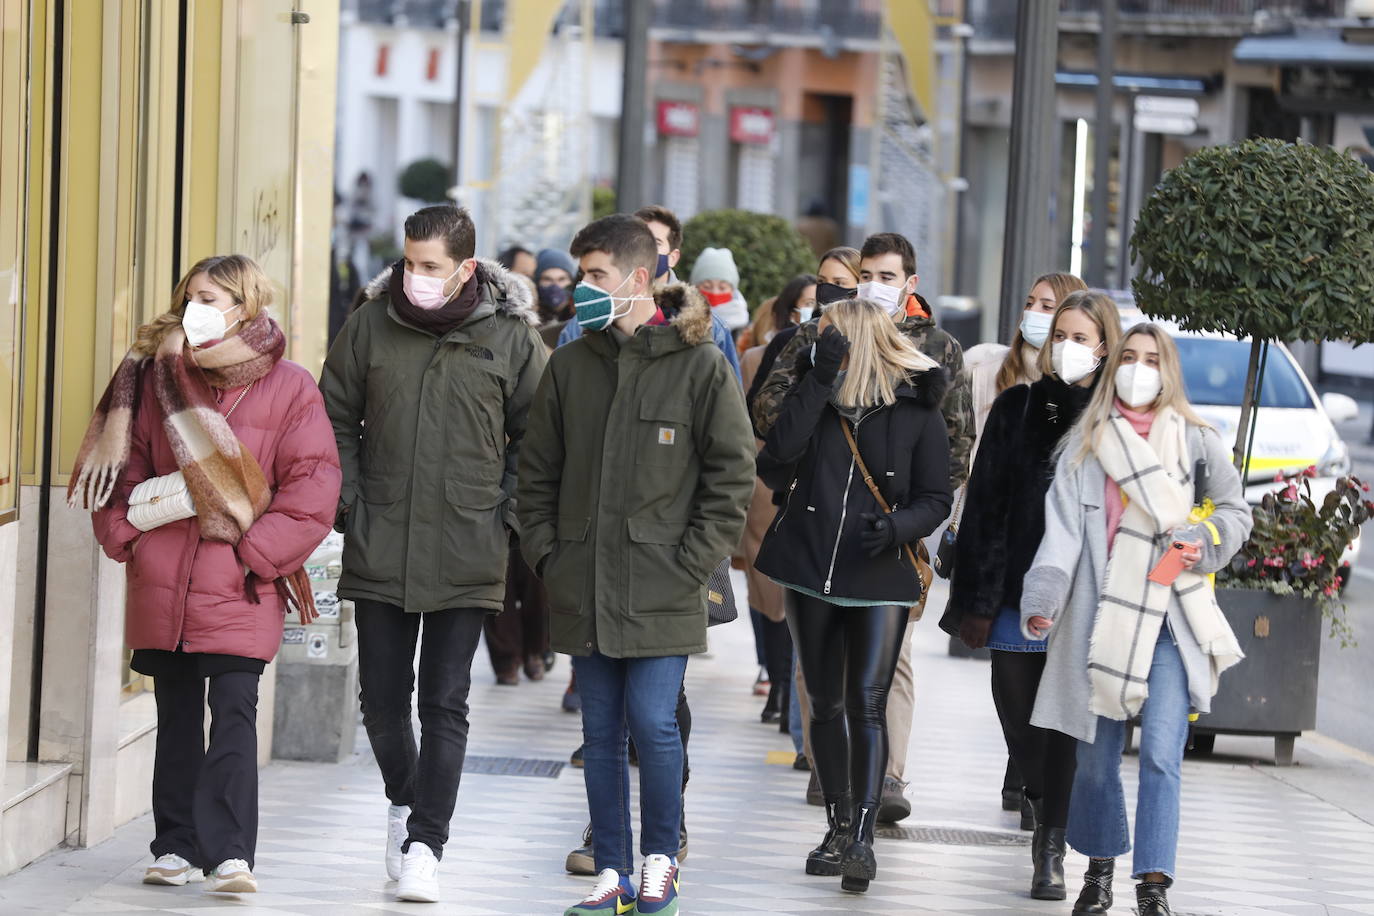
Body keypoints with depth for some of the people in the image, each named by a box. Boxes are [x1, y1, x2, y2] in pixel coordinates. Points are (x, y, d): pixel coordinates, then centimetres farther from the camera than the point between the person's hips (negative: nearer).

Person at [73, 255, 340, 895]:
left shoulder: (288, 388, -1)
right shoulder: (161, 379, 10)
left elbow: (312, 487, -4)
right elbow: (125, 463, 16)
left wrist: (256, 552, -11)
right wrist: (126, 535, 2)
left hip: (239, 591, -4)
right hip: (162, 585, 4)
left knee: (234, 715, -10)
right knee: (177, 717, 10)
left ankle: (229, 854, -13)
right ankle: (177, 848, 16)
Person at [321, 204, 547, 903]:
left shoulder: (511, 336, -3)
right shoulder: (372, 323, 2)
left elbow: (536, 437, 6)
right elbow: (336, 417, 12)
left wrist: (508, 514, -1)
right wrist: (348, 502, 3)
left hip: (467, 556, -2)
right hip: (379, 550, 2)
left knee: (445, 703, -2)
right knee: (383, 698, 9)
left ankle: (424, 845, 2)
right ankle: (403, 801, 36)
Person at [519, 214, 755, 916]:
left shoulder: (699, 365, -4)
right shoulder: (570, 365, 8)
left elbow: (732, 473, -3)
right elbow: (538, 469, 15)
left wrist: (691, 562, -8)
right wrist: (546, 553, 4)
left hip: (660, 589, -4)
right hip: (583, 588, 4)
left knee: (653, 724, -8)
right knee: (600, 732, 8)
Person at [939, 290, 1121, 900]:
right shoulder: (1017, 409, 5)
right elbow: (984, 506, 5)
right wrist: (977, 599, -1)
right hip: (1018, 592, 2)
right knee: (1016, 713, 7)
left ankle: (1051, 848, 6)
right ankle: (1045, 810, 36)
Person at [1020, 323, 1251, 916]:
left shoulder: (1196, 443, 5)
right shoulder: (1086, 445, 8)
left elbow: (1234, 512, 14)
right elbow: (1062, 529, -1)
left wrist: (1203, 543, -7)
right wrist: (1042, 599, -13)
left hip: (1170, 621, -2)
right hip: (1101, 617, 2)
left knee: (1161, 753, -12)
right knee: (1097, 756, 6)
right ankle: (1099, 868, 23)